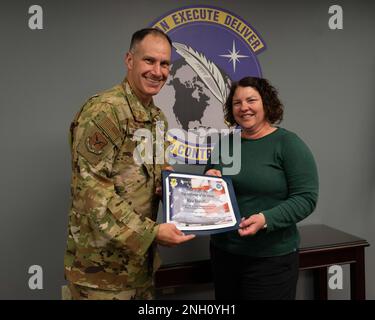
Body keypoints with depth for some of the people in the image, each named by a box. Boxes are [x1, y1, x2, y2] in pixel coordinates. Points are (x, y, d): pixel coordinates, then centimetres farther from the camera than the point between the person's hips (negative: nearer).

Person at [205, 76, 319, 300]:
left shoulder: (288, 143, -7)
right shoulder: (224, 144, 8)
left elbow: (305, 197, -14)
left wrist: (266, 219, -26)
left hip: (271, 258, -5)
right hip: (223, 253, 5)